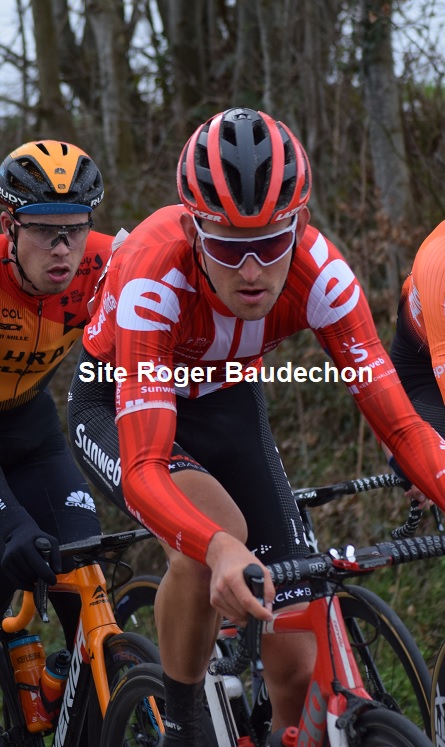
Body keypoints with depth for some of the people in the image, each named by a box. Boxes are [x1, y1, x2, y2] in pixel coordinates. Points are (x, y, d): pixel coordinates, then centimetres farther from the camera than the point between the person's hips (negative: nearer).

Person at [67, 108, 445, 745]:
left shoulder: (318, 273, -29)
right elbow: (143, 469, -45)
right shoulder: (155, 276, -38)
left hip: (227, 405, 3)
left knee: (297, 665, -9)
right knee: (215, 526, -36)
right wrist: (218, 549, -64)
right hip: (118, 407, -3)